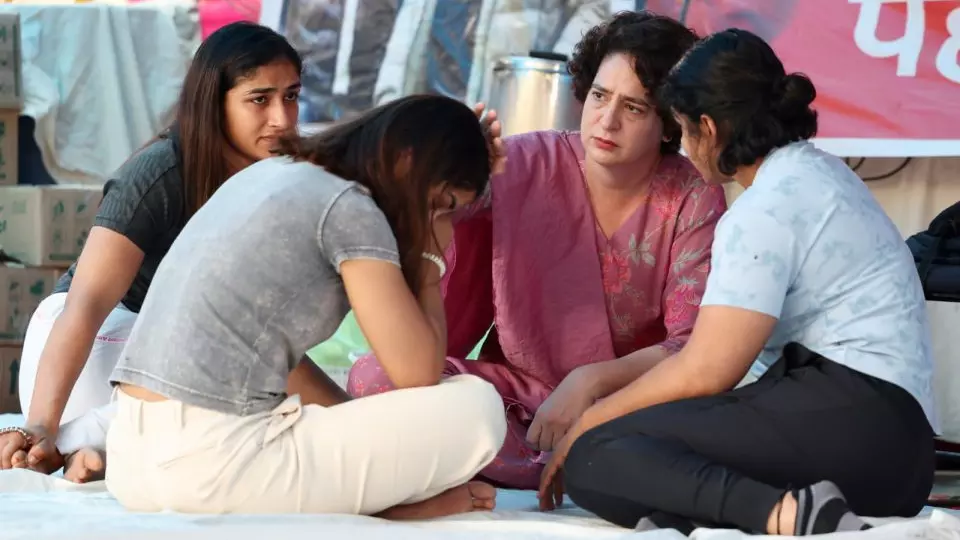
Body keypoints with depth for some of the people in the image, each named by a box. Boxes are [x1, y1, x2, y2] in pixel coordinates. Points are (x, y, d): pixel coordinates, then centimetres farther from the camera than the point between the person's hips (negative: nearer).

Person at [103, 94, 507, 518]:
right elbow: (418, 374, -5)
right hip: (213, 466, -9)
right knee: (477, 409, -5)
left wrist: (357, 421, 22)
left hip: (130, 461, 9)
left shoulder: (268, 175, 20)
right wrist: (430, 257, 10)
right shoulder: (348, 208, -5)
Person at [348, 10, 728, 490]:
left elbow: (691, 347, -10)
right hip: (515, 392, 2)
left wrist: (592, 380, -26)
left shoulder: (694, 201, -7)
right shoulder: (525, 164, -6)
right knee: (373, 376, -24)